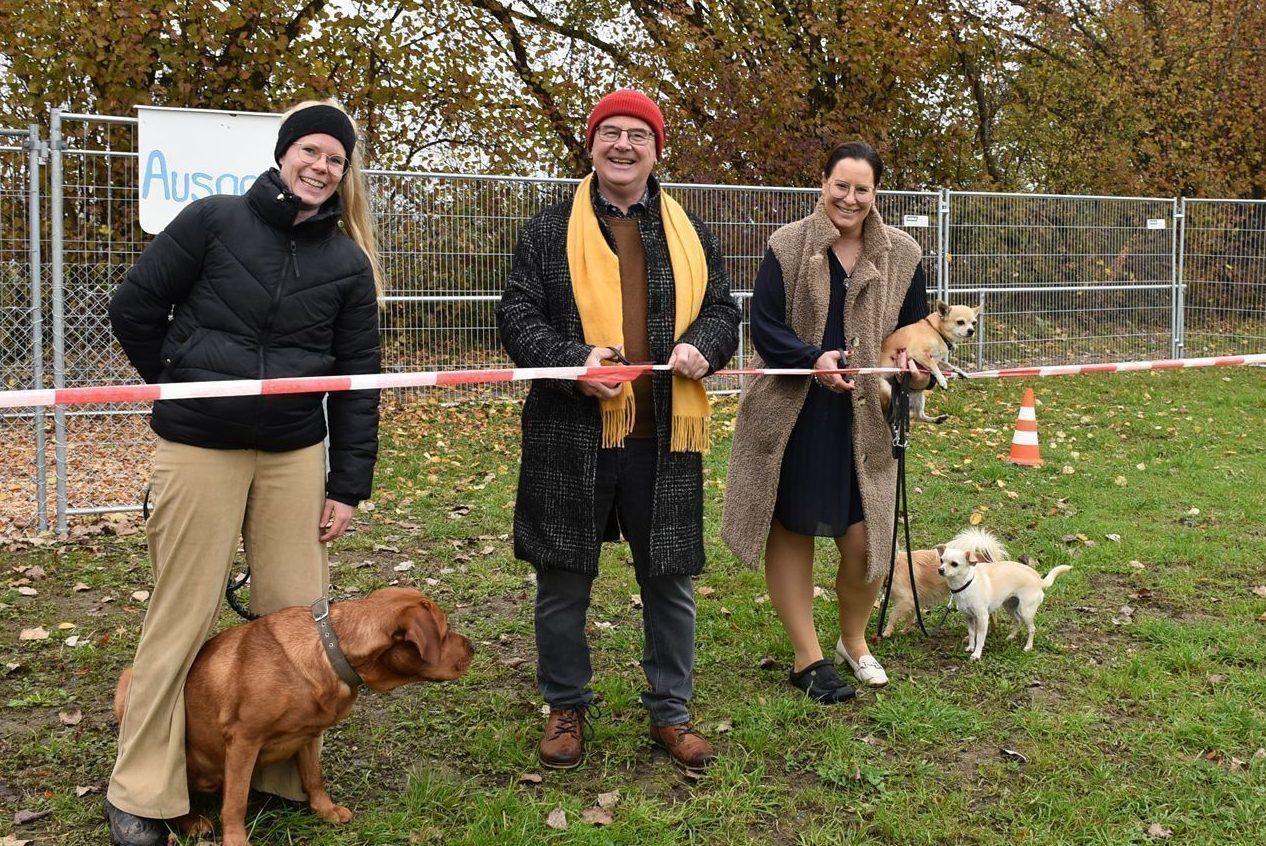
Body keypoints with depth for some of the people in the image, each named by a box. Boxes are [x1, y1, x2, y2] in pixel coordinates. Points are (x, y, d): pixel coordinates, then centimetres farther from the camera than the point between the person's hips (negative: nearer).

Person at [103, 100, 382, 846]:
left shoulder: (349, 263, 4)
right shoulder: (212, 222, -3)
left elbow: (359, 379, 3)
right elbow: (134, 309, 1)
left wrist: (349, 485, 0)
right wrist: (183, 388, 9)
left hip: (295, 455, 3)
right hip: (199, 450, -3)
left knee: (298, 614, 5)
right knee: (182, 619, 2)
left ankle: (288, 772, 22)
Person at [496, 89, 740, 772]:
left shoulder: (689, 234, 12)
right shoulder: (550, 231, 4)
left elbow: (722, 309, 14)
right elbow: (517, 316, 0)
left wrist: (701, 346, -9)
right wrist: (574, 360, -17)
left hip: (664, 437, 2)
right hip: (571, 436, -1)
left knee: (670, 580, 10)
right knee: (563, 580, 8)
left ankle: (670, 711, 26)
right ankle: (567, 708, 27)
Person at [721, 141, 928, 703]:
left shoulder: (902, 255, 3)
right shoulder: (787, 247, -4)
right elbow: (764, 326, -7)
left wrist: (907, 365, -12)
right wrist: (814, 360, -23)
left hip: (865, 419, 1)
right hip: (792, 417, -1)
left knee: (863, 539, -2)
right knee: (791, 532, 7)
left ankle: (854, 640, 28)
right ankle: (808, 657, 23)